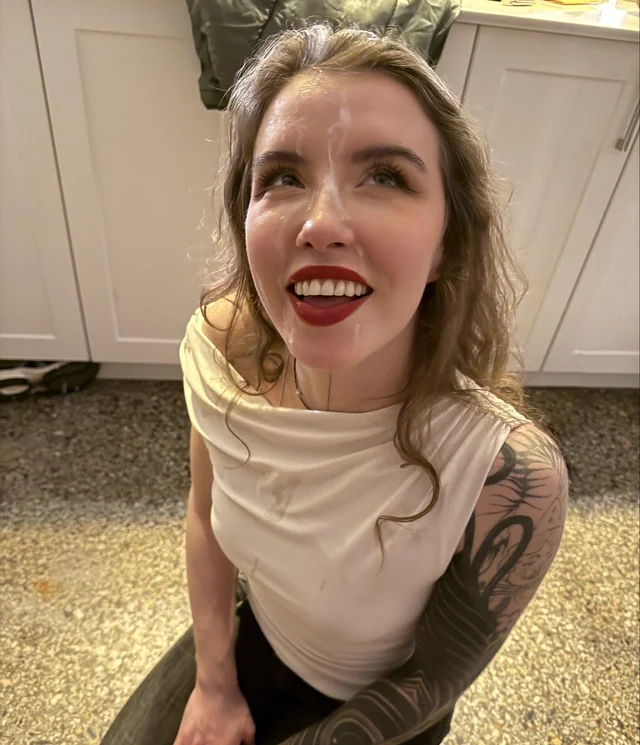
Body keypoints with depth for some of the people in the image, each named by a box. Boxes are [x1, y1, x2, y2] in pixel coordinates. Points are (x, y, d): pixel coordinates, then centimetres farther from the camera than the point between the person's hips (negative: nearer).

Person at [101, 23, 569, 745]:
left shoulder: (511, 477, -38)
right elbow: (206, 514, -8)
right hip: (248, 635, 2)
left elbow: (436, 679, -18)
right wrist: (213, 684, -2)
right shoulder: (222, 342, -27)